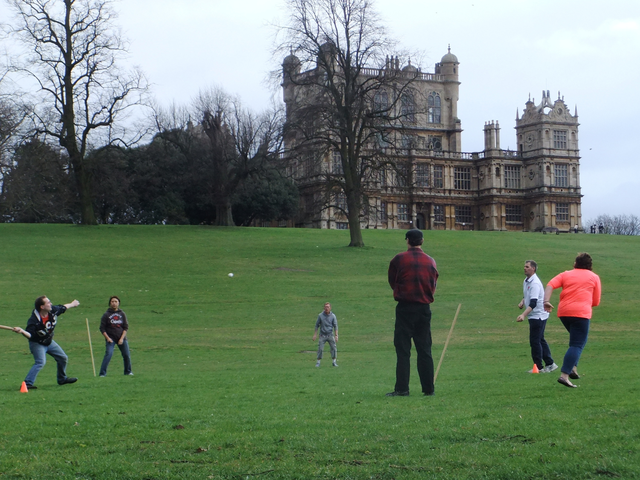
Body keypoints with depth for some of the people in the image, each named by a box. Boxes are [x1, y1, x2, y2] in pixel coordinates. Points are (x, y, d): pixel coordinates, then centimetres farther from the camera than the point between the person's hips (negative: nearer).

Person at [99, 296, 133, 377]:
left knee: (126, 355, 4)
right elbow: (102, 328, 0)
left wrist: (122, 338, -6)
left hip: (121, 338, 3)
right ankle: (102, 373, -16)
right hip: (110, 338, -3)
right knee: (108, 354, -19)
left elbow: (126, 327, 5)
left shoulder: (122, 314, 6)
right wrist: (107, 338, -11)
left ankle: (128, 371, 25)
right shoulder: (106, 315, -1)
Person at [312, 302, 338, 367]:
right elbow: (317, 325, 5)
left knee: (333, 348, -4)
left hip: (330, 335, 0)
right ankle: (318, 362, 6)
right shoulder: (320, 315, -2)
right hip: (323, 335, 0)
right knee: (320, 348, -4)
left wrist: (336, 336, -9)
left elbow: (335, 326, -2)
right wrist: (315, 334, 1)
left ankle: (334, 362, 6)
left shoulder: (333, 316, -3)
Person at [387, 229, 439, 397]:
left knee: (402, 349, -2)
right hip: (424, 308, 3)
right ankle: (429, 389, 8)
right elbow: (433, 286, 11)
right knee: (424, 350, 8)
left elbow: (392, 281, 6)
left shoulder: (399, 259, -5)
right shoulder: (431, 261, 5)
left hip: (405, 308, -3)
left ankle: (402, 388, -6)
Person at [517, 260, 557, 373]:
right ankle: (550, 364, 22)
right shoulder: (526, 281, 9)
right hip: (534, 316, 10)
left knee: (535, 341, -6)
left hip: (538, 315, -10)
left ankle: (538, 367, 2)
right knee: (540, 340, 15)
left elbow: (533, 303, -30)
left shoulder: (535, 283, -21)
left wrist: (523, 315, -41)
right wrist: (522, 301, 4)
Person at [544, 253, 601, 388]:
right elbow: (596, 302, 11)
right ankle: (564, 375, -18)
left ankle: (573, 368, 13)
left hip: (563, 312, 4)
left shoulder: (566, 275, 17)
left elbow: (550, 285, 0)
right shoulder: (594, 277, 13)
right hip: (581, 313, -4)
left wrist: (546, 301, -10)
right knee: (577, 345, -4)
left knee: (576, 340, 26)